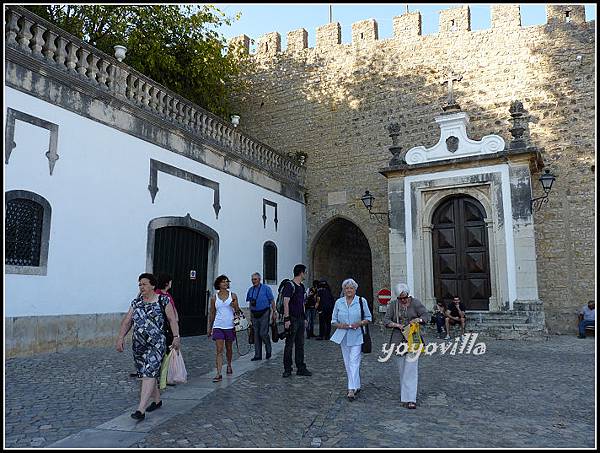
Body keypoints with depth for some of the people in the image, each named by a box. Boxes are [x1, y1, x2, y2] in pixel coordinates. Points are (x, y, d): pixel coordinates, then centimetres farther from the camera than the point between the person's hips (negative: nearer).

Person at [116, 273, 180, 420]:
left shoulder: (163, 300, -3)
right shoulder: (136, 302, 11)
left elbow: (172, 320, -4)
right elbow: (127, 321, 9)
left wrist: (176, 337, -11)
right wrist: (121, 337, -1)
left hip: (156, 344, -6)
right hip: (138, 345, 6)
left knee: (149, 373, -14)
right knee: (146, 374, 15)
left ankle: (141, 410, -15)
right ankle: (157, 400, 33)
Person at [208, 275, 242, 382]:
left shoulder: (233, 295, 1)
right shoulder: (214, 297, 2)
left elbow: (237, 311, 5)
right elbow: (211, 313, 10)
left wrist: (235, 306, -17)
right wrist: (209, 327, 12)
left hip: (230, 326, 1)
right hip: (218, 326, -1)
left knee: (229, 348, 15)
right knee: (219, 350, -8)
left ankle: (229, 366, 39)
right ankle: (218, 374, -9)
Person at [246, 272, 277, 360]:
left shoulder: (266, 288, -3)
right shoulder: (250, 290, 10)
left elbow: (272, 301, -2)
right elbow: (250, 303, 17)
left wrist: (274, 313, -6)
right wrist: (251, 313, 12)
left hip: (264, 313, -5)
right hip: (254, 314, 5)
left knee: (263, 333, -9)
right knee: (256, 335, 6)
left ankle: (268, 351, 15)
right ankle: (257, 355, 13)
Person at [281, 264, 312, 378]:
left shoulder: (301, 286, 15)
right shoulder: (289, 285, -12)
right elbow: (286, 303, -17)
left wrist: (304, 318, 19)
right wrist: (286, 319, -21)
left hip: (300, 319, 8)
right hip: (292, 319, -8)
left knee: (300, 345, 11)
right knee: (289, 345, 0)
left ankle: (301, 368, 18)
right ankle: (287, 369, 8)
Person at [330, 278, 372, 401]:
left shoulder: (362, 301, -1)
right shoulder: (338, 302, 5)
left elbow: (368, 318, 5)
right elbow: (334, 320, 10)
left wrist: (359, 323, -14)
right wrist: (340, 325, -11)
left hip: (357, 336, -3)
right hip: (343, 336, 4)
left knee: (354, 362, -10)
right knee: (347, 363, 9)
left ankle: (351, 390, -11)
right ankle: (356, 386, 24)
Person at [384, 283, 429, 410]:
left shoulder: (415, 303, -2)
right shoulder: (393, 304, 2)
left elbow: (426, 316, -2)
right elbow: (386, 320, 0)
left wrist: (418, 319, -22)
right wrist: (396, 324, -19)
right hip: (399, 338, 3)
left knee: (411, 367, -9)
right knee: (401, 367, 9)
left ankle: (410, 399, -9)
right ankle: (405, 393, 26)